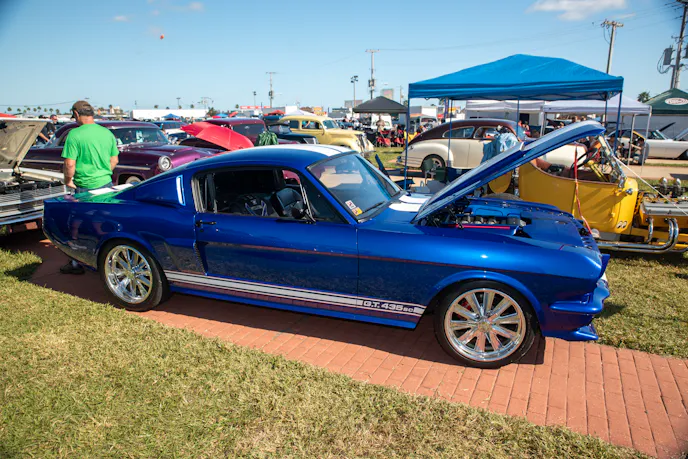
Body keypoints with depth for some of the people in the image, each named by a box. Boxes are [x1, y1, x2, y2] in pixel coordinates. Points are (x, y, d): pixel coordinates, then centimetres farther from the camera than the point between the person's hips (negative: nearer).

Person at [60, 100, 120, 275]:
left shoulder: (75, 135, -13)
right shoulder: (107, 133, 5)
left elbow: (70, 164, -16)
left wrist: (68, 180, 0)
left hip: (85, 188, -6)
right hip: (106, 184, 6)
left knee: (78, 226, 7)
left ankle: (77, 264, 15)